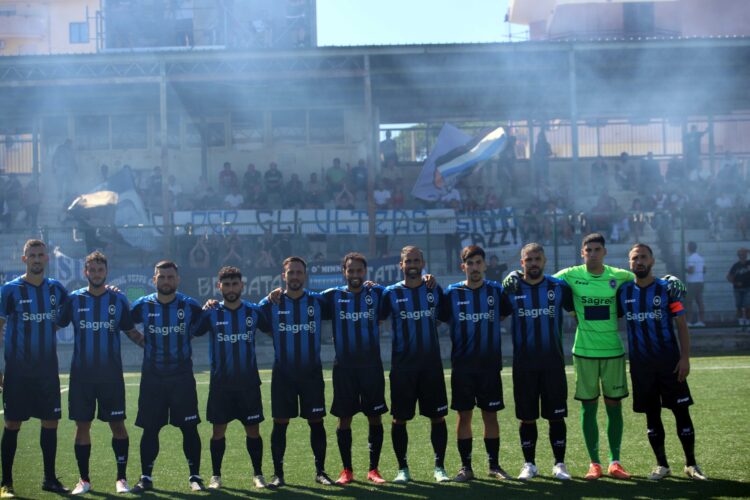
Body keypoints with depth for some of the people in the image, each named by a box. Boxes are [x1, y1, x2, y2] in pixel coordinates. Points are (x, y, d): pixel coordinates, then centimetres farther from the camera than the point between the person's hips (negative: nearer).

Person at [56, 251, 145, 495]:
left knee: (117, 424, -2)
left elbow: (132, 332, 11)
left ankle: (121, 478, 8)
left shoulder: (118, 300, 4)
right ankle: (84, 479, 14)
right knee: (82, 425, 3)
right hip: (81, 374, 0)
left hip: (111, 374, 0)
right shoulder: (74, 299, 4)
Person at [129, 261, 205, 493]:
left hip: (182, 377, -1)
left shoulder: (190, 306, -2)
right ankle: (146, 477, 15)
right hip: (151, 378, 1)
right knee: (150, 428, 5)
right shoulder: (143, 305, -1)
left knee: (189, 427, 0)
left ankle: (195, 476, 10)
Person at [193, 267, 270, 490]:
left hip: (249, 382, 0)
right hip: (220, 382, 0)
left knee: (253, 429, 4)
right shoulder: (211, 314, 0)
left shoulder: (254, 312, 2)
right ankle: (216, 476, 16)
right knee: (219, 429, 4)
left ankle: (258, 474, 16)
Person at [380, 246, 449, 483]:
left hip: (432, 363, 1)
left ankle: (439, 466, 11)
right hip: (402, 365, -1)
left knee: (438, 416, 1)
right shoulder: (391, 293, 1)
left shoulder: (435, 291, 6)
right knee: (399, 418, 2)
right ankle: (402, 468, 14)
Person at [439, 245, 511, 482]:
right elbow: (436, 320, 5)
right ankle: (466, 467, 11)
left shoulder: (496, 291, 4)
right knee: (464, 415, 3)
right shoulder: (452, 293, 1)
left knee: (490, 415, 5)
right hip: (462, 365, -1)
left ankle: (494, 465, 16)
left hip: (490, 364, 1)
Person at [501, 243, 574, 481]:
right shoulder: (511, 290, 2)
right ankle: (529, 464, 18)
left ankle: (559, 464, 13)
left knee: (556, 416, 2)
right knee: (527, 417, 6)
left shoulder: (559, 287, 2)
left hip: (554, 363, 0)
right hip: (523, 364, 0)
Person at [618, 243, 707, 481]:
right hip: (640, 363, 2)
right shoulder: (623, 291, 4)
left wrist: (685, 357, -10)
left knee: (681, 410, -1)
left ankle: (691, 464, 9)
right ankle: (662, 465, 18)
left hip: (669, 361, -2)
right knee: (651, 414, 7)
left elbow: (682, 325, -2)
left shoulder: (667, 289, -3)